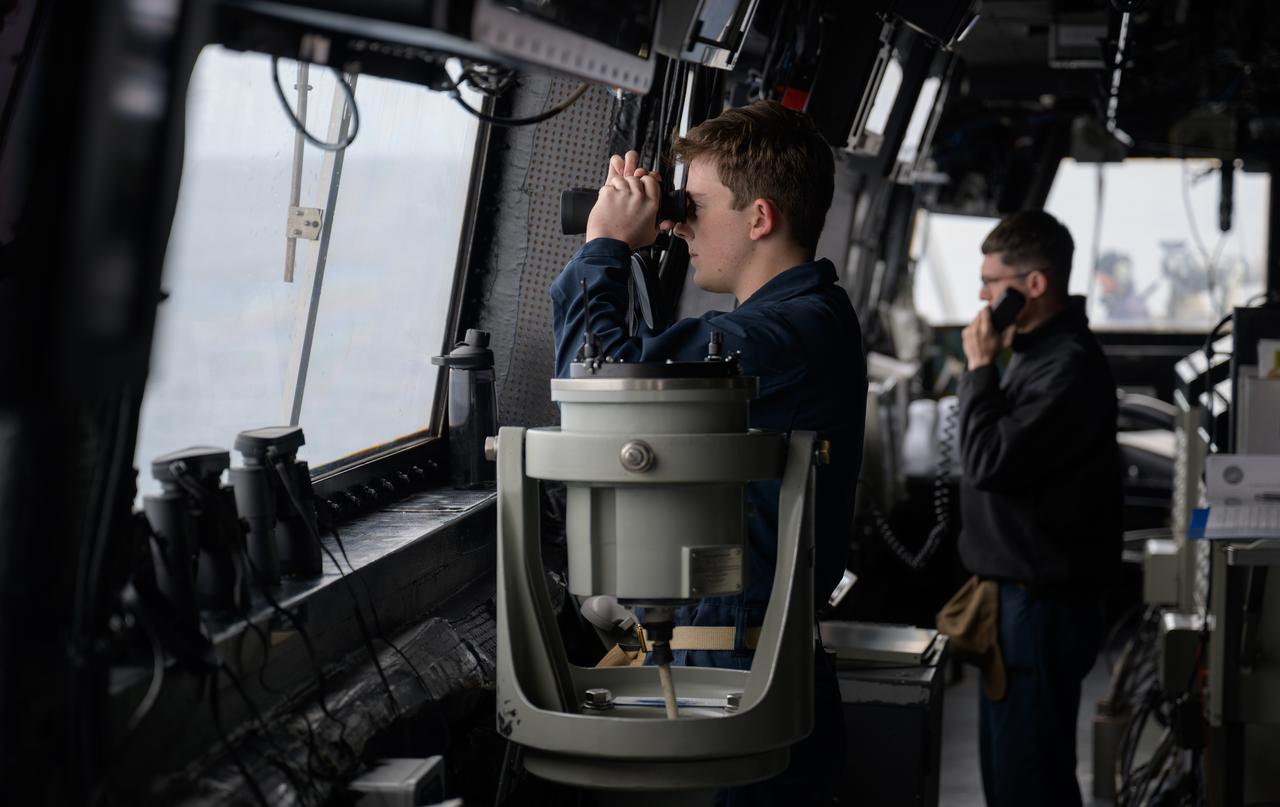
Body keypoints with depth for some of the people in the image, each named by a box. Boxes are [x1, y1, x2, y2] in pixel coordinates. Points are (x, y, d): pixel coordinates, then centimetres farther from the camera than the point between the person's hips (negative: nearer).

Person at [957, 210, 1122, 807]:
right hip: (1019, 591, 10)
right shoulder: (1038, 352, 12)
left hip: (1043, 602, -10)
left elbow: (990, 462, -24)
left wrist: (980, 367, -15)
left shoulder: (1069, 367, -20)